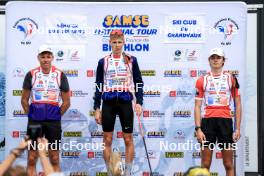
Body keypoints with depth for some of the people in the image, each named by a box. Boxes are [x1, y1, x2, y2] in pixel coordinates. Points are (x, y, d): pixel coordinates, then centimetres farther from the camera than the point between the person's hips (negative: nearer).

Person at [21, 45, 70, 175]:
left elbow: (66, 102, 5)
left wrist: (57, 115, 2)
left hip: (53, 121, 0)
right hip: (35, 120, 0)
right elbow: (24, 99, 8)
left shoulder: (60, 75, 1)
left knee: (55, 159, 5)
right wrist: (31, 115, 4)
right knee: (32, 159, 2)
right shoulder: (31, 75, 1)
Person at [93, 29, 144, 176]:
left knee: (128, 139, 1)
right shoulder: (103, 62, 6)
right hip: (108, 104, 1)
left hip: (125, 103, -1)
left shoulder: (131, 60, 4)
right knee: (107, 140, 2)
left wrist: (139, 102, -6)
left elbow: (139, 82, 5)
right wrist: (97, 108, 4)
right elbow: (98, 86, 8)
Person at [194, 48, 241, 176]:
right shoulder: (202, 81, 6)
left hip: (225, 121, 0)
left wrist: (238, 128, 0)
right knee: (205, 165, 2)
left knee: (228, 165, 3)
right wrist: (198, 129, -4)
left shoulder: (231, 79, 7)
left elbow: (238, 105, 7)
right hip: (208, 121, 0)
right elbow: (197, 107, 6)